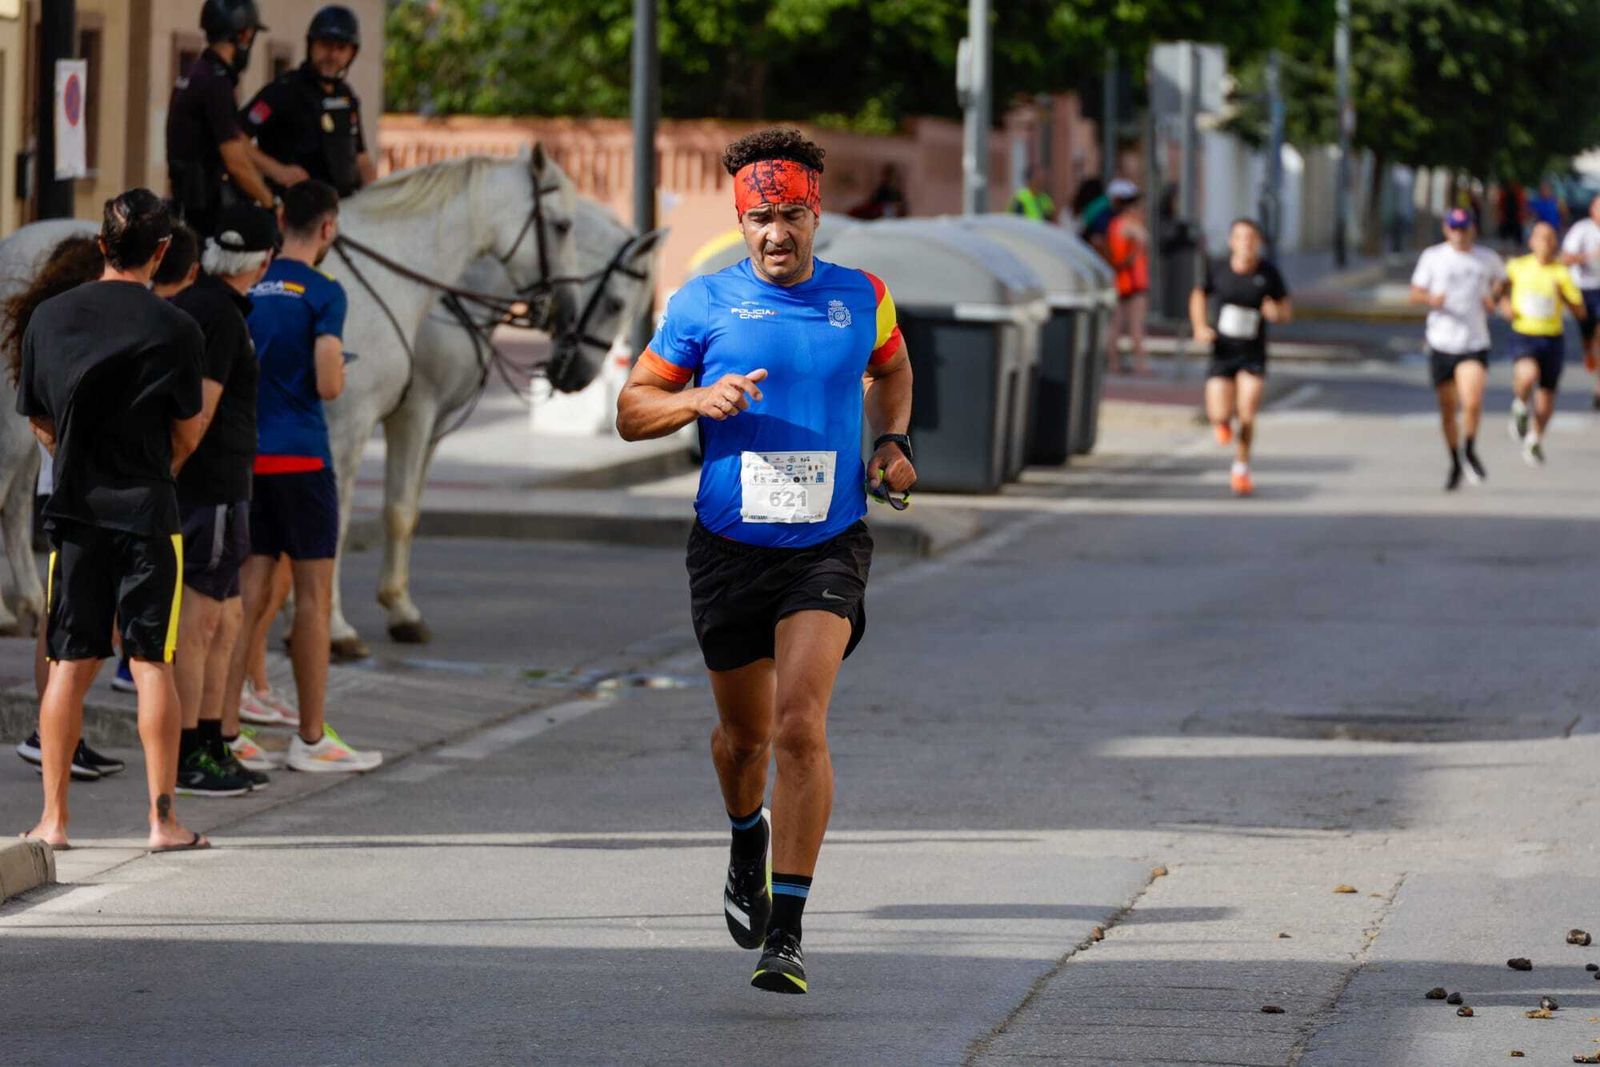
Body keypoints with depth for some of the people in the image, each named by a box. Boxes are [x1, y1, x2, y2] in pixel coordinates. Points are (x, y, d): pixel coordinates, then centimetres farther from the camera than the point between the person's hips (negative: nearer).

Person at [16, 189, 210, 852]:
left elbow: (38, 421, 9)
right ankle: (162, 818, 0)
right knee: (151, 663, 1)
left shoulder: (49, 318, 1)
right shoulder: (174, 329, -9)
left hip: (74, 510, 3)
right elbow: (187, 436, -2)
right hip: (147, 511, -3)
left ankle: (53, 817, 7)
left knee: (69, 666, 7)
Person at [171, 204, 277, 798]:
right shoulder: (224, 316, -16)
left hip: (190, 487, 10)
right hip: (212, 487, -10)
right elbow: (202, 408, -20)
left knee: (225, 622, 14)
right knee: (198, 624, -5)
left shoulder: (186, 304, 13)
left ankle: (211, 749, 18)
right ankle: (184, 760, -3)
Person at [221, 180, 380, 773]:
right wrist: (341, 371, 4)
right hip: (300, 458, -6)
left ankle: (224, 732, 4)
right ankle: (312, 740, 5)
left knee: (250, 596, 8)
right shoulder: (322, 295, -10)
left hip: (246, 456, 6)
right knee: (314, 598, 2)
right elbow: (328, 385, -17)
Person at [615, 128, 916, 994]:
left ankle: (786, 932, -16)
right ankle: (747, 841, 50)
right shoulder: (704, 304, -1)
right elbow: (631, 411, 3)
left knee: (800, 724, -17)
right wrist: (700, 400, -16)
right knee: (745, 732, 14)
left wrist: (893, 443, 9)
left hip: (828, 545, -1)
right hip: (730, 547, 1)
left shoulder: (860, 298, 4)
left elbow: (890, 371, 26)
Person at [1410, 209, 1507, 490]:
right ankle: (1455, 462, 25)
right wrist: (1431, 298, -19)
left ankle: (1470, 451, 6)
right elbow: (1415, 293, 4)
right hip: (1441, 343, 1)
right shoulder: (1432, 256, 2)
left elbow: (1501, 279, 24)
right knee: (1447, 409, 7)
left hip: (1475, 343, -1)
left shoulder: (1486, 258, 6)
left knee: (1473, 403, -18)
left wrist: (1493, 298, 3)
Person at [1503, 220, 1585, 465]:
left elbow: (1580, 312, -2)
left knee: (1547, 396, 10)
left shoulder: (1562, 273, -3)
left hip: (1553, 338, 2)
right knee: (1528, 375, -32)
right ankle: (1520, 408, 1)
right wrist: (1505, 305, -3)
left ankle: (1535, 440, 33)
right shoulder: (1517, 267, -2)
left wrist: (1563, 296, -19)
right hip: (1524, 335, -2)